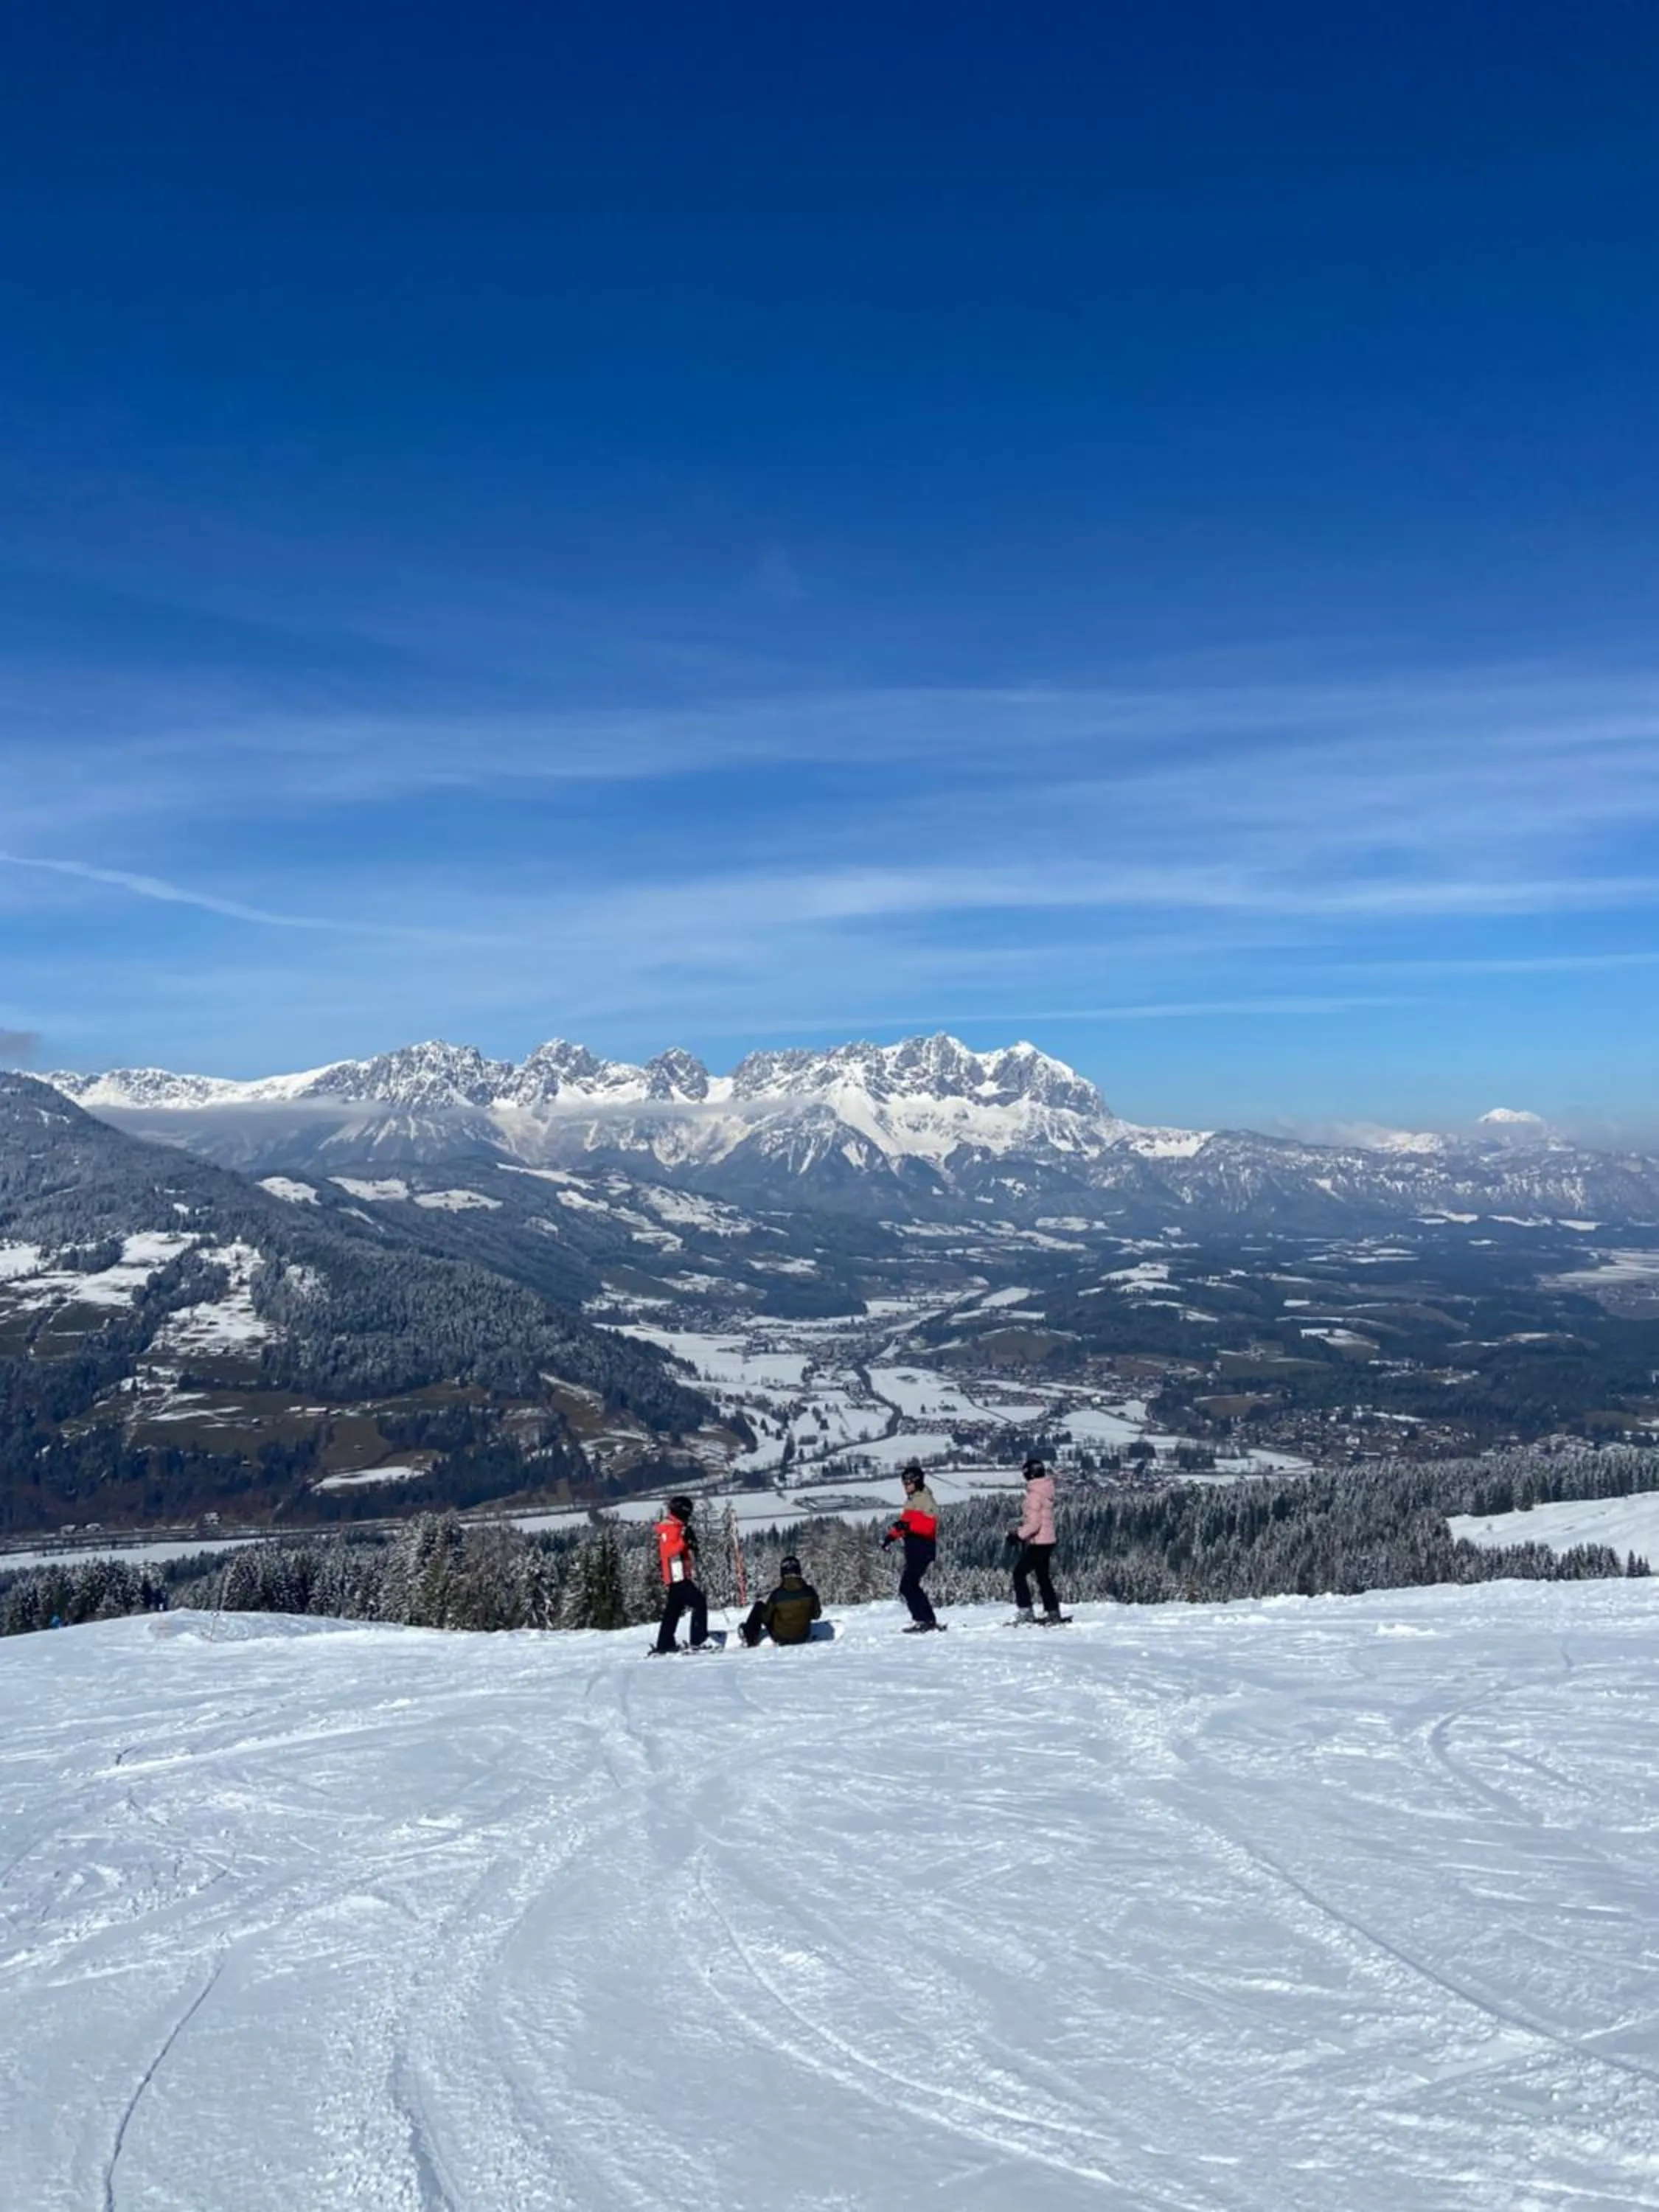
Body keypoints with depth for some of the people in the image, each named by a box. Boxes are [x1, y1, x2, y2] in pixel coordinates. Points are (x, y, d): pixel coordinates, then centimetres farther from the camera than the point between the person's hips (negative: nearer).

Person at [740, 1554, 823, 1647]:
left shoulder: (777, 1594, -24)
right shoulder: (809, 1591, -18)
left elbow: (766, 1618, -9)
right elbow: (816, 1615, -2)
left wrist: (763, 1603, 11)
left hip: (780, 1638, -2)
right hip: (802, 1638, 2)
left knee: (759, 1606, 15)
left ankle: (749, 1638, 32)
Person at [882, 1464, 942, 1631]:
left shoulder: (925, 1500, -12)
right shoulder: (911, 1501, 18)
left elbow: (929, 1526, -22)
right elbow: (905, 1522, 23)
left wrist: (908, 1526, -33)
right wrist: (891, 1536, 10)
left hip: (923, 1548, -10)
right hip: (913, 1549, 10)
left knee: (907, 1586, -13)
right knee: (911, 1586, 13)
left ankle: (924, 1620, -9)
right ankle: (929, 1619, 20)